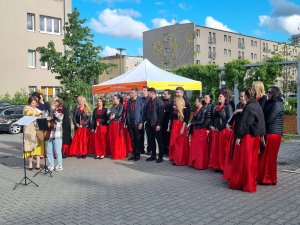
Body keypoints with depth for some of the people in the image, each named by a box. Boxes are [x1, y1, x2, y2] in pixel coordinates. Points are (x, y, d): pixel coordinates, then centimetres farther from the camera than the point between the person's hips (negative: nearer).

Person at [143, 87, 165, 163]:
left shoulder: (159, 101, -9)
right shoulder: (149, 102, 11)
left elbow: (161, 114, -14)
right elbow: (145, 112, 13)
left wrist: (159, 124, -17)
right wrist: (143, 121, 5)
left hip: (156, 124, -7)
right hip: (149, 124, 7)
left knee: (159, 140, 3)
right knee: (151, 140, 11)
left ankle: (160, 156, 11)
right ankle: (153, 155, 22)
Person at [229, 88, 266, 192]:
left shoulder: (248, 107, -16)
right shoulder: (258, 106, 8)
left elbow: (244, 123, -18)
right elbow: (261, 122, 11)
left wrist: (239, 136, -14)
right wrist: (260, 134, 15)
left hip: (247, 136, -8)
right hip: (256, 136, 8)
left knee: (245, 159, 1)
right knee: (253, 160, 15)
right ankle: (252, 182, 24)